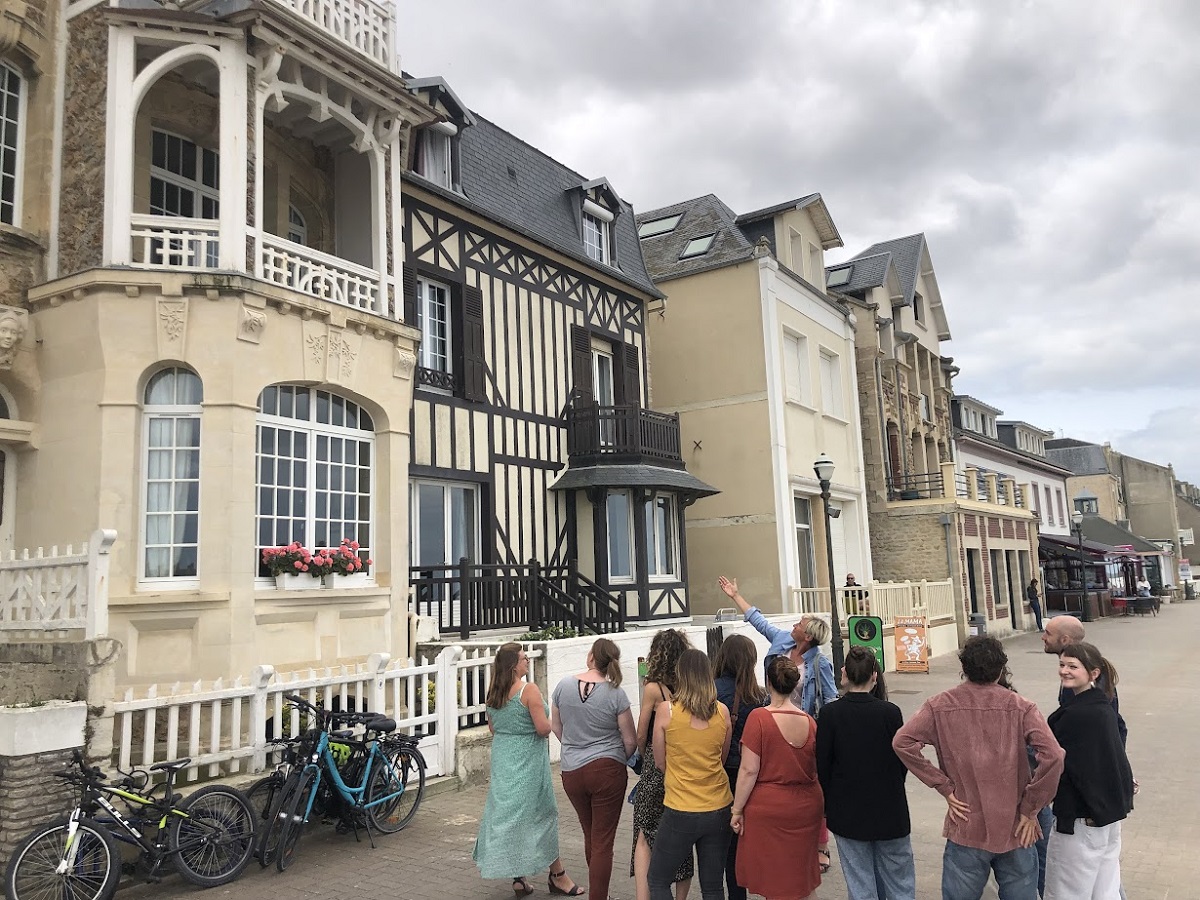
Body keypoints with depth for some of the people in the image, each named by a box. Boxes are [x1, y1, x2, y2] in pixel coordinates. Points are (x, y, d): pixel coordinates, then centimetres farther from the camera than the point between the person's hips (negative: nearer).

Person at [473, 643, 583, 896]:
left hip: (502, 761, 6)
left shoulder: (492, 694, 3)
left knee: (506, 813, 11)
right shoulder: (529, 690, -19)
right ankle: (557, 876, 18)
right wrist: (548, 724, 0)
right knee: (541, 814, 6)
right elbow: (543, 728, -21)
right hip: (527, 760, -6)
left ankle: (518, 877, 17)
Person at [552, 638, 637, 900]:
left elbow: (556, 726, 10)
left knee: (590, 836, 22)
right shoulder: (615, 694, -12)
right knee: (603, 842, 4)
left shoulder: (564, 685, -3)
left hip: (571, 772, 4)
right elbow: (630, 741, -5)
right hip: (607, 770, -4)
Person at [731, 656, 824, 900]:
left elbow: (749, 770, -15)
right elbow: (817, 769, 11)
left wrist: (737, 809, -6)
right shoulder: (809, 721, -1)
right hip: (807, 807, 5)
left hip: (768, 807, -5)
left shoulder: (759, 717, -15)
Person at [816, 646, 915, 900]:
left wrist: (827, 805, 9)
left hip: (848, 813, 0)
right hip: (889, 812, 0)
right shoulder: (891, 712, -13)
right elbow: (903, 762, -2)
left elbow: (822, 765, -7)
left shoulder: (830, 714, -13)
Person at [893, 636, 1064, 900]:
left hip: (966, 831, 0)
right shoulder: (1020, 707, -7)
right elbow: (1052, 756, -18)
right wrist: (1030, 809, -7)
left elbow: (902, 742, -15)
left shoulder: (940, 706, -5)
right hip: (1016, 830, 0)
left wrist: (945, 787, -7)